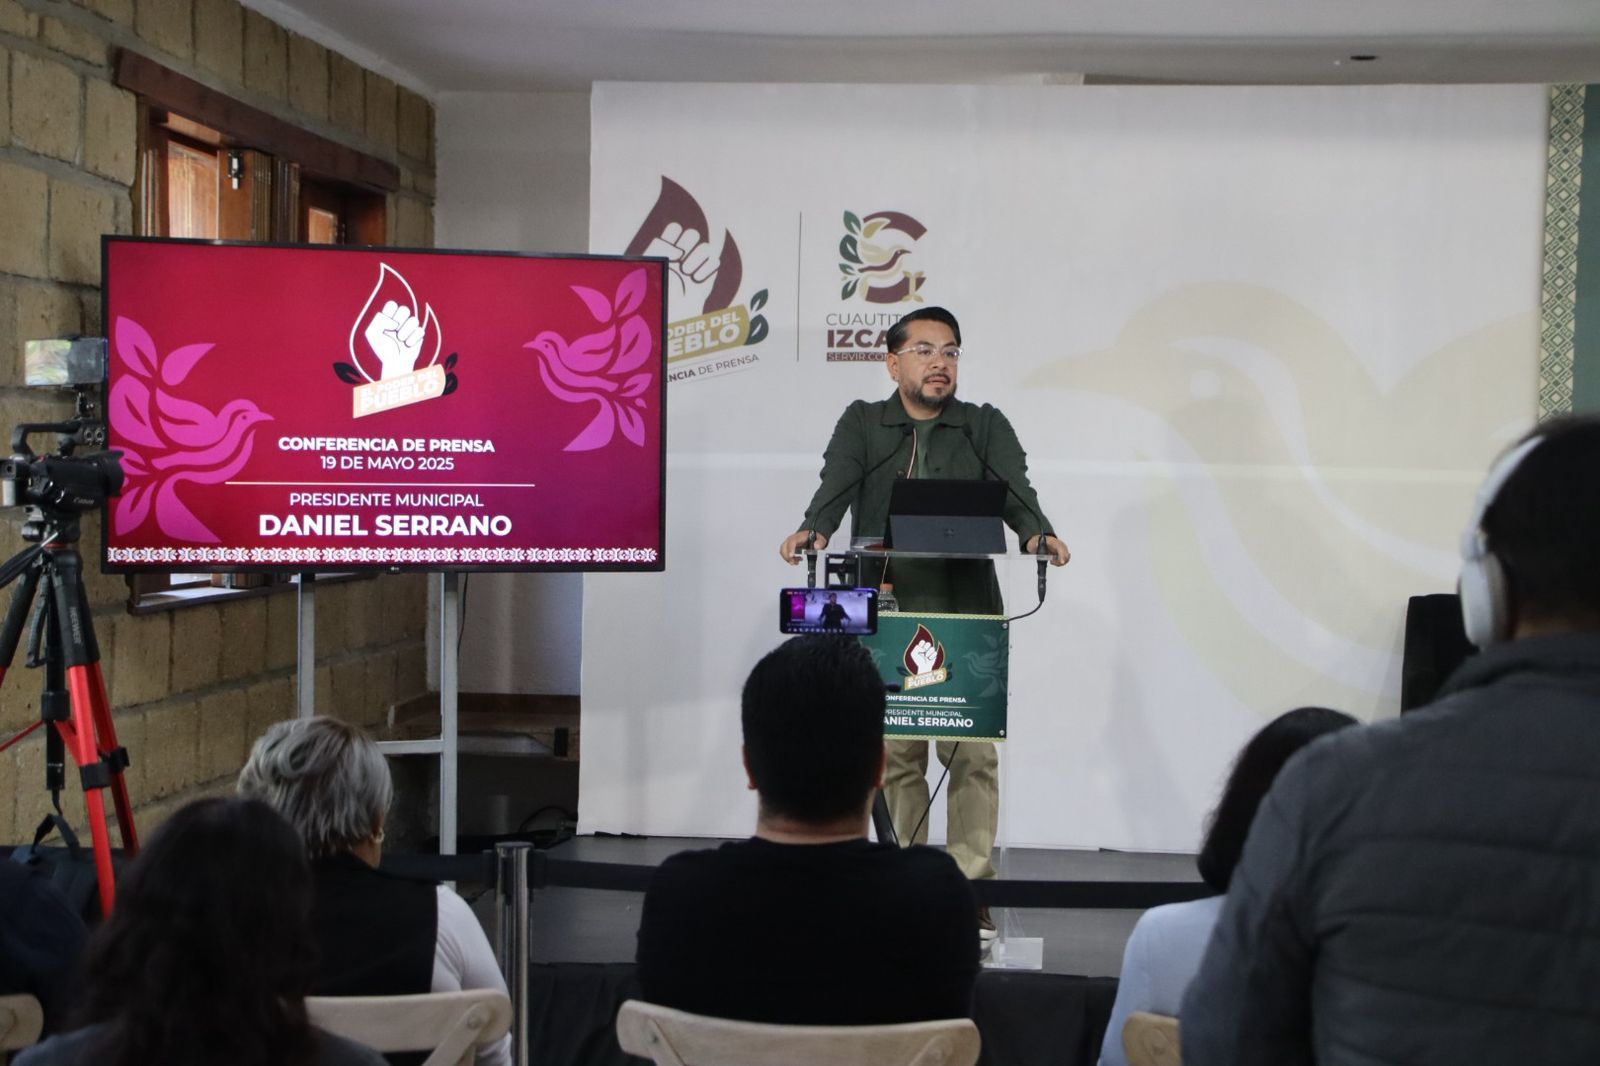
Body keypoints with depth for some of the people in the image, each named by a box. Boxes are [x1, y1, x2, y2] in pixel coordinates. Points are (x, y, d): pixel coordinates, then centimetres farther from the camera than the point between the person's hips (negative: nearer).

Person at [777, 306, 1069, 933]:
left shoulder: (986, 427, 13)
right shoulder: (862, 424, 13)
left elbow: (1014, 491, -3)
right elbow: (836, 487, -4)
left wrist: (1038, 536, -24)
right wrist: (812, 530, -26)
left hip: (967, 617, 0)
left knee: (973, 752, -5)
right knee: (894, 753, 2)